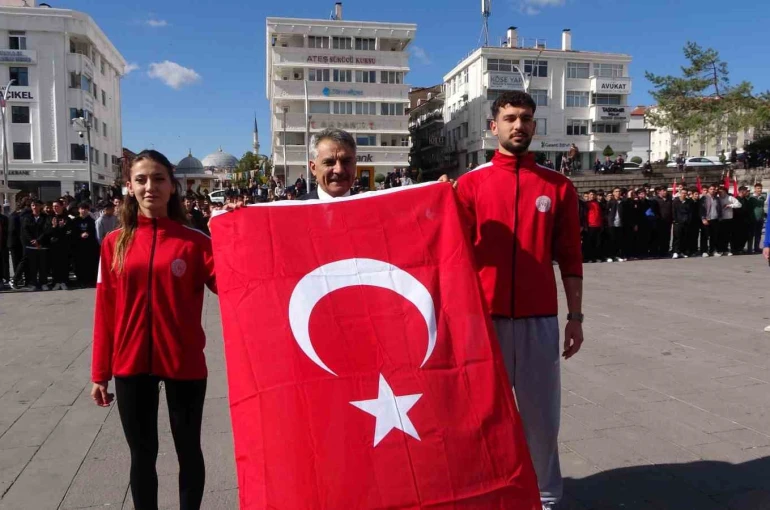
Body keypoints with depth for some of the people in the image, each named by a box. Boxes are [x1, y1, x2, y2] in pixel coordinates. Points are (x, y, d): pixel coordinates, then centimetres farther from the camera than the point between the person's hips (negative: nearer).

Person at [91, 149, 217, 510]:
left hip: (184, 363, -1)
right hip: (131, 365, 2)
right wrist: (100, 373, 5)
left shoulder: (195, 241, -4)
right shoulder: (115, 243, 2)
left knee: (188, 451, 13)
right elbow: (106, 310, 3)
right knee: (142, 454, 15)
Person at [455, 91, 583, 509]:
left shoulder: (559, 187, 6)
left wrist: (575, 316, 4)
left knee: (540, 412, 9)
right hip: (486, 317, 0)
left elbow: (569, 258, 6)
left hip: (540, 319, 1)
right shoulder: (470, 184, 3)